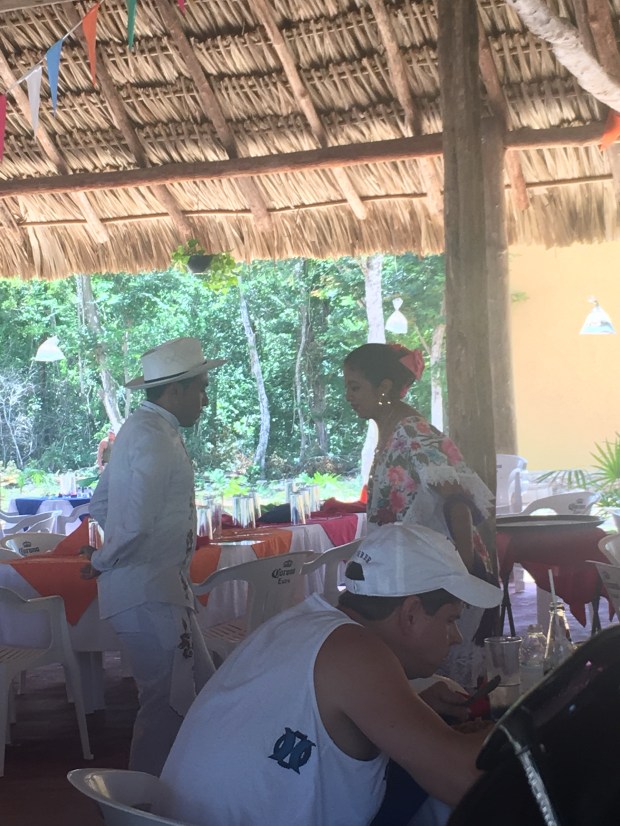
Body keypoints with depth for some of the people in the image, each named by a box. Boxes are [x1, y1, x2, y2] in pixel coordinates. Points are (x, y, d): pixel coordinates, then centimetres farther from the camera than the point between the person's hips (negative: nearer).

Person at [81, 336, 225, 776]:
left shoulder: (141, 428, 14)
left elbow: (101, 503, 23)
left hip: (155, 586, 10)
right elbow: (133, 525, -27)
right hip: (149, 592, -10)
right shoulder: (155, 439, -19)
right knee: (168, 703, -2)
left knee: (201, 690, 15)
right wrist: (102, 563, -10)